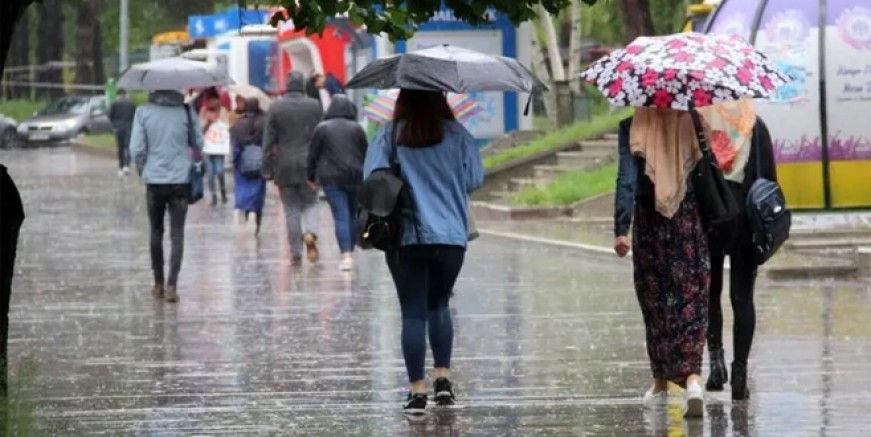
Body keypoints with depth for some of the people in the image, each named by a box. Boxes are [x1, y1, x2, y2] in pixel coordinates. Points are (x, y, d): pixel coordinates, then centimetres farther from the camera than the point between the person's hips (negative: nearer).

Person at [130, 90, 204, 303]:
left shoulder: (143, 113, -6)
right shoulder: (186, 112, -5)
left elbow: (137, 149, -7)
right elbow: (198, 145, 2)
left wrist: (143, 171, 10)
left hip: (154, 181, 1)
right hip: (180, 180, -1)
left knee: (156, 232, 15)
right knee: (177, 234, 1)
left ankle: (158, 284, 21)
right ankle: (171, 285, -11)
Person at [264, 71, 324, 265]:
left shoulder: (276, 107, -4)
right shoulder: (315, 106, -2)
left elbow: (269, 140, -3)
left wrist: (267, 168, 2)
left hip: (285, 166, 0)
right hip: (309, 164, 0)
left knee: (291, 209, 6)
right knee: (310, 202, 14)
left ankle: (296, 253, 6)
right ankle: (310, 233, -15)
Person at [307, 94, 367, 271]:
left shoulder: (322, 128, -2)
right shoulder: (357, 128, 3)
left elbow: (313, 155, 2)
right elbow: (366, 153, 6)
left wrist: (311, 177, 12)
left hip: (332, 177, -2)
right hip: (355, 177, 2)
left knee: (341, 216, -6)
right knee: (353, 215, 16)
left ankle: (346, 256, -17)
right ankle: (350, 251, 21)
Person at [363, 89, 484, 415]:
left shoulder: (389, 137, -3)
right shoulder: (456, 135, 0)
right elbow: (475, 179, 0)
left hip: (405, 238, -1)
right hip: (451, 235, 1)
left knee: (413, 312, 2)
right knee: (438, 305, 20)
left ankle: (417, 390, -4)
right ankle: (443, 378, 10)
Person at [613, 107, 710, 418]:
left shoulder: (632, 127, -6)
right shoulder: (692, 122, -2)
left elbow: (626, 179, -13)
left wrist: (620, 229, -15)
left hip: (650, 222, 0)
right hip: (691, 220, 0)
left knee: (655, 303, 13)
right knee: (692, 300, 0)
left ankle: (661, 383, 23)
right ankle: (693, 377, -20)